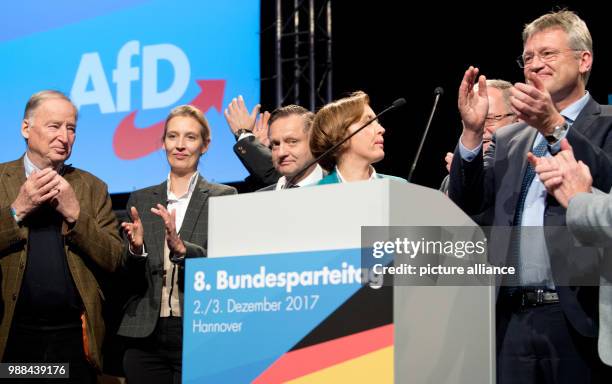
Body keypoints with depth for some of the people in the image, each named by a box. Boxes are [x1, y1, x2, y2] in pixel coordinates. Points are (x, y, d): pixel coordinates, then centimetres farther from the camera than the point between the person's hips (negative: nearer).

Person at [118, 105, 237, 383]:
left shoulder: (223, 197, 1)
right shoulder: (141, 200, 11)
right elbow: (131, 278, 9)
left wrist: (181, 247, -24)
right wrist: (135, 248, -13)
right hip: (145, 338, 3)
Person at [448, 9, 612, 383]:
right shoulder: (509, 139, 17)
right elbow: (467, 205, 9)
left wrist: (554, 126, -24)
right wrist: (473, 130, -3)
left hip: (580, 317, -4)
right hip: (513, 319, 5)